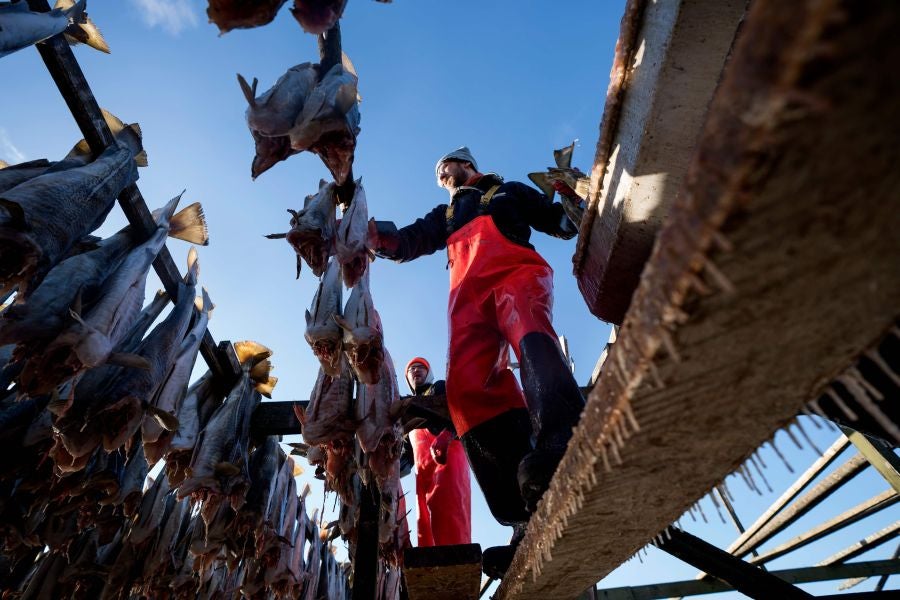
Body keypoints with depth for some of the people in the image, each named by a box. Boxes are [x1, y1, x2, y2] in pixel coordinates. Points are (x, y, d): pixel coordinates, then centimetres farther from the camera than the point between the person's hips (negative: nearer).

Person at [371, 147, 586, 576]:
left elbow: (566, 225, 26)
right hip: (468, 291, 2)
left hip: (515, 270, -1)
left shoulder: (509, 191, 33)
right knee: (468, 386, -26)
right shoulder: (445, 215, 41)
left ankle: (561, 445, -61)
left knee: (528, 331, -38)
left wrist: (570, 191, 5)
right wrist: (372, 233, 5)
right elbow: (405, 242, 25)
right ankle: (532, 515, -35)